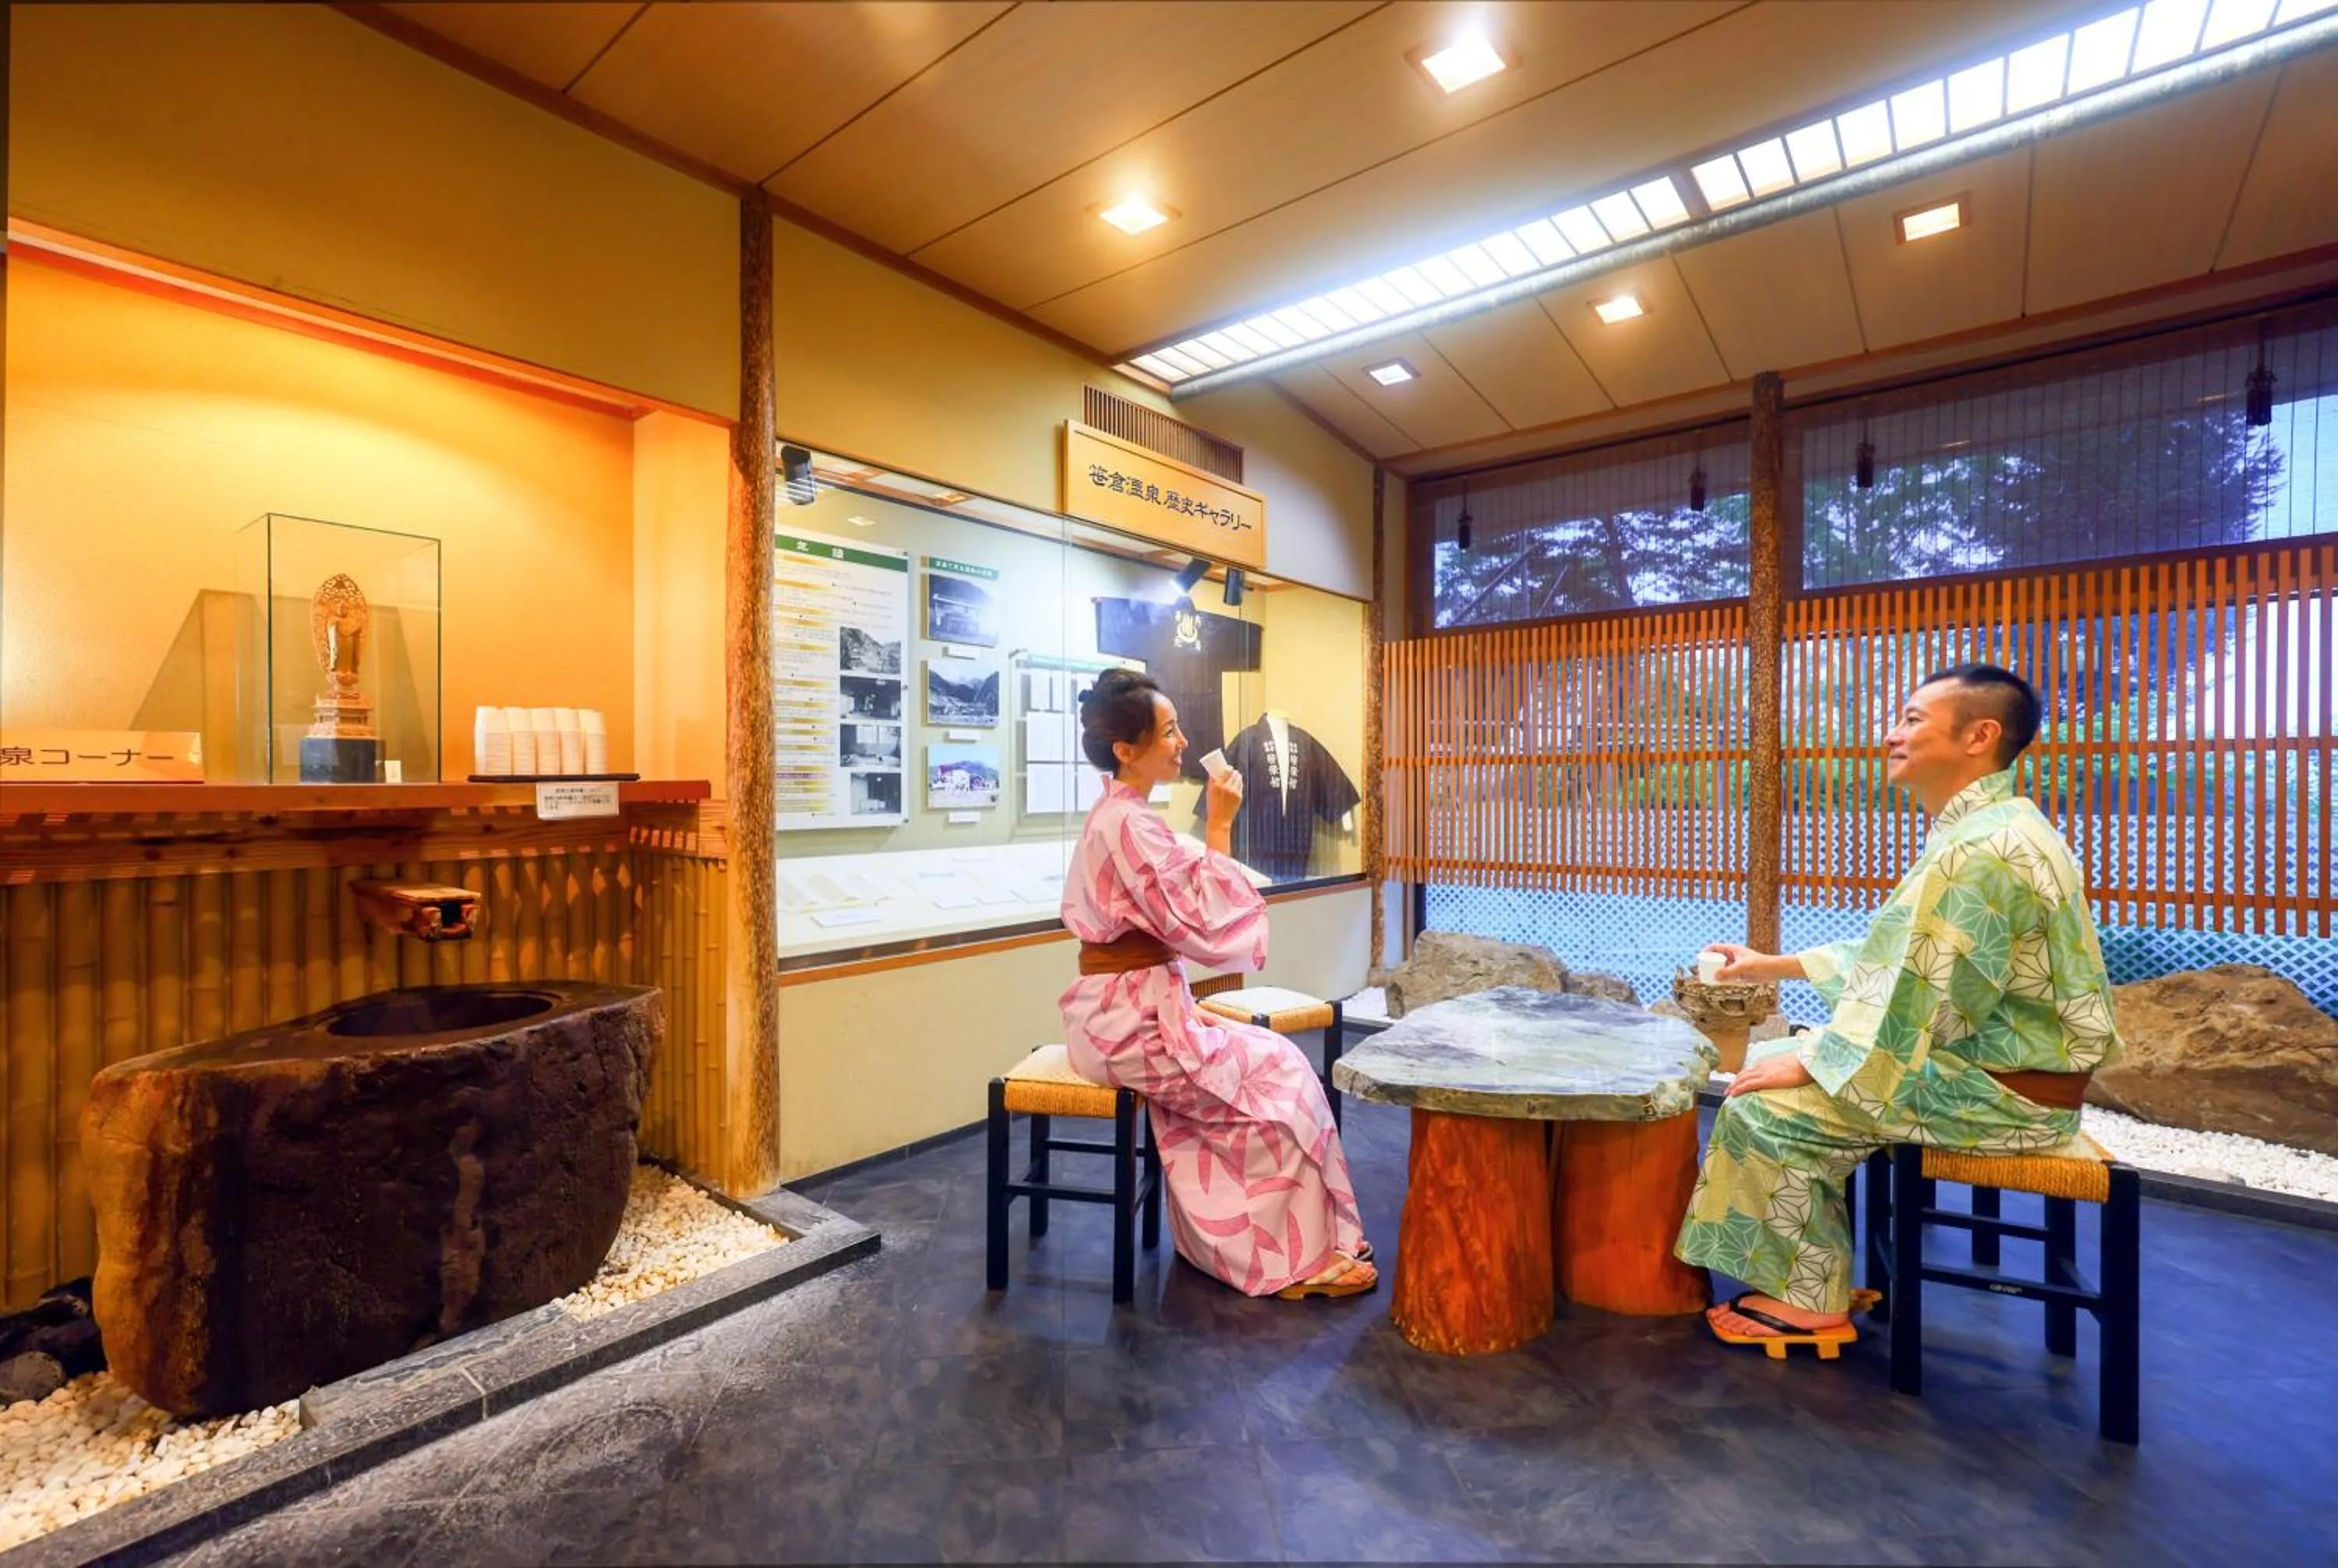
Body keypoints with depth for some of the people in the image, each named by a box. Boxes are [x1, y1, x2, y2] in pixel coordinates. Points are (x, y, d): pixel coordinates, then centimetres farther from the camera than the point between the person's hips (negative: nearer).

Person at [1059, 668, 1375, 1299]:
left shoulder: (1114, 814, 11)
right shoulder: (1131, 823, -20)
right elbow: (1202, 923, -21)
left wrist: (1184, 1006, 12)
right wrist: (1219, 829, -17)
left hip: (1125, 1006, 9)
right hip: (1130, 1018, -9)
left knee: (1264, 1061, 12)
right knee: (1280, 1075, -2)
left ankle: (1230, 1242, 20)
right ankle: (1299, 1258, 13)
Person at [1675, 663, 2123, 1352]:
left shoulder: (1983, 850, -24)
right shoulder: (1984, 830, 11)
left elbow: (1913, 999, -27)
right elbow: (1899, 955, 17)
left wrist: (1807, 1060, -16)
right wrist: (1774, 966, 14)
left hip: (2004, 1091, -10)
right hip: (1994, 1065, 10)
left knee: (1767, 1105, -14)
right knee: (1780, 1060, 13)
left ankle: (1810, 1300, 5)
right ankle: (1815, 1268, 19)